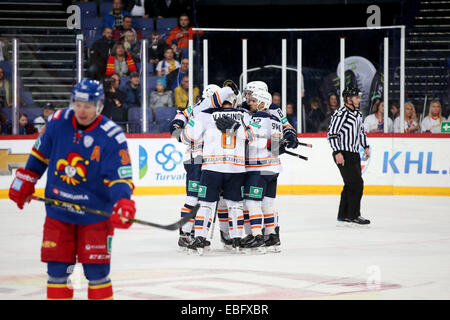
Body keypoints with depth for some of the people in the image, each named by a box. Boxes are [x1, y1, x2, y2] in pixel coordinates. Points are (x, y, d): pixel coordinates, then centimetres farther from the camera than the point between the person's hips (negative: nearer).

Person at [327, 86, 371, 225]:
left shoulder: (357, 113, 13)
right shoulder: (340, 114, -16)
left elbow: (361, 130, 27)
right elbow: (331, 134, -18)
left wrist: (365, 146, 20)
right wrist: (337, 152, -23)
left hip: (354, 154, 9)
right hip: (343, 155, -9)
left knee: (351, 185, 11)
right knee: (356, 183, -11)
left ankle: (343, 215, 18)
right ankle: (353, 215, -4)